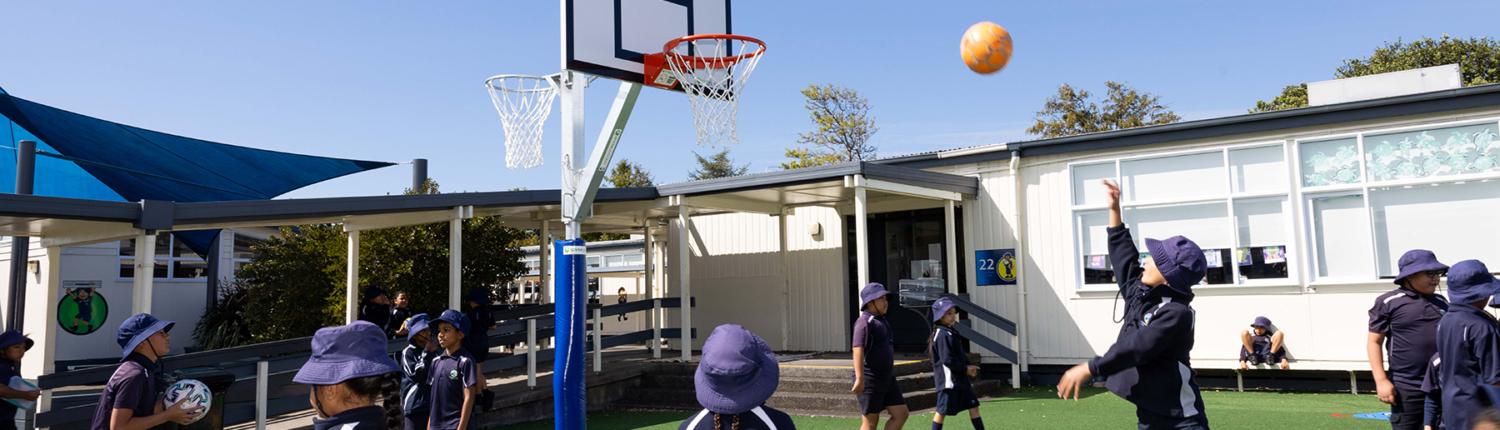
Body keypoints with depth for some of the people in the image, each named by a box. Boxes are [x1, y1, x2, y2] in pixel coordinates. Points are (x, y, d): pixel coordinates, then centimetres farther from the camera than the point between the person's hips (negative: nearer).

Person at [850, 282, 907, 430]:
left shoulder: (881, 321, 17)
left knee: (901, 414, 5)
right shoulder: (865, 322, -13)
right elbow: (858, 350, -24)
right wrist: (860, 379, -31)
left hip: (887, 378, 9)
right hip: (870, 379, -9)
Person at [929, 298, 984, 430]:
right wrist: (965, 369, -13)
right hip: (949, 380, -10)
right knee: (942, 412, -1)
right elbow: (947, 359, -21)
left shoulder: (952, 332, 14)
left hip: (961, 380, 10)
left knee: (973, 406, 9)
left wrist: (969, 366, 1)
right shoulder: (942, 335, -16)